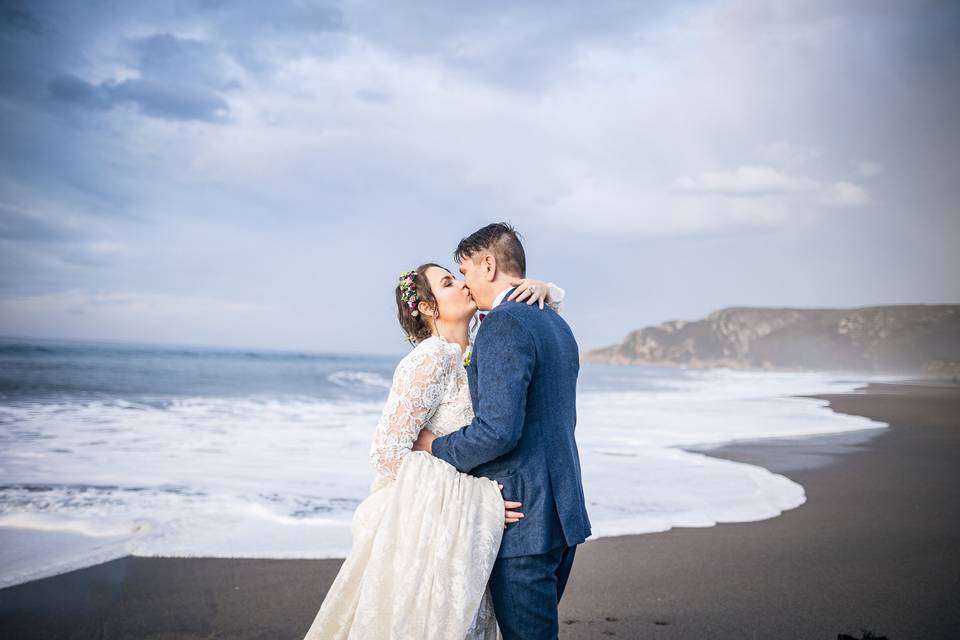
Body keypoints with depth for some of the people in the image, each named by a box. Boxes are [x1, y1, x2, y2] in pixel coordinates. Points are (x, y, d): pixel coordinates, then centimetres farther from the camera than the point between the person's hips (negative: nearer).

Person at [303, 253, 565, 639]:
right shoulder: (430, 360, -17)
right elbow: (387, 451, -19)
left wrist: (541, 288, -8)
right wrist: (473, 499, -18)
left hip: (463, 530, 8)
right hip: (428, 526, -8)